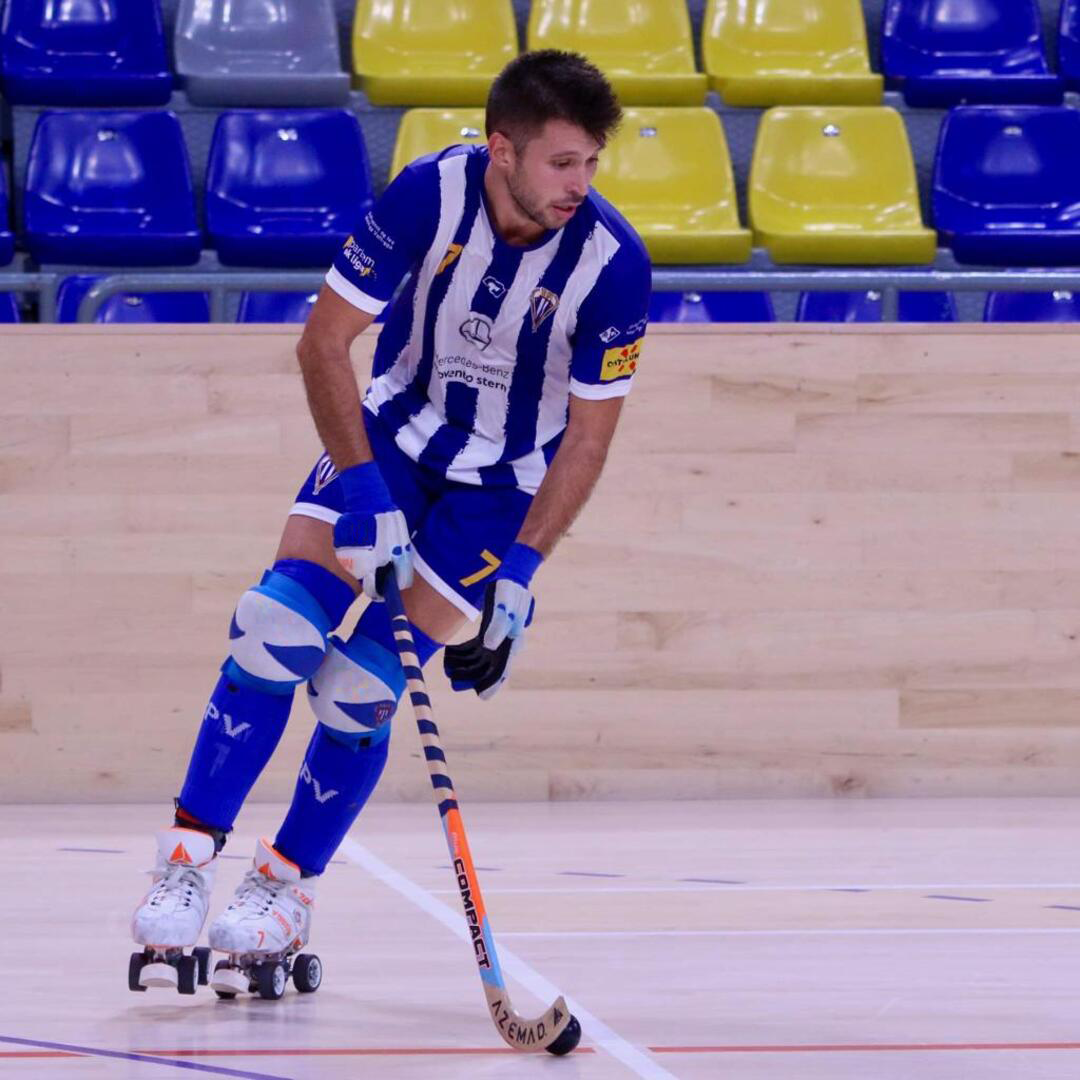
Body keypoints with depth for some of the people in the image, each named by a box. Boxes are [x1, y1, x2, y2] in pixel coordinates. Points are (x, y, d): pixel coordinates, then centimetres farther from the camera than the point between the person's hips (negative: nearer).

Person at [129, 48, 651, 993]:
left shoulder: (613, 262, -23)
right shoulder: (429, 195, -22)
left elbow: (587, 441, -14)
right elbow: (325, 341, -14)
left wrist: (518, 576, -19)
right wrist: (363, 491, -20)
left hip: (507, 483, -1)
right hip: (393, 432, 1)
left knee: (360, 689, -10)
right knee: (278, 625, -17)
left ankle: (288, 889, 9)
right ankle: (190, 858, -8)